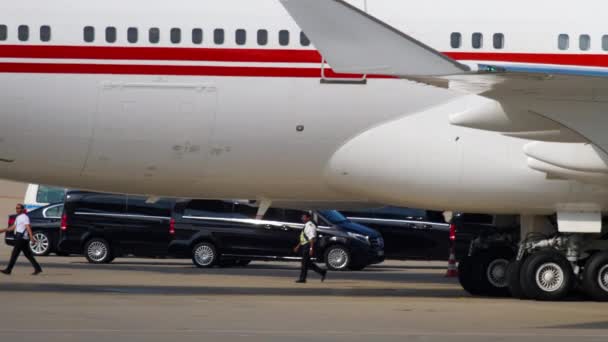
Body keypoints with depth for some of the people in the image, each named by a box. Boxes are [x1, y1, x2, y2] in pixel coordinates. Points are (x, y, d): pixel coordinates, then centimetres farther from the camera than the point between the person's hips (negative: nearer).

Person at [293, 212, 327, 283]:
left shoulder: (310, 226, -14)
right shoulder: (306, 226, 17)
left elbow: (312, 238, -21)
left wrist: (311, 248, -26)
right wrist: (298, 246, 25)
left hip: (308, 245, -10)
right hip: (304, 245, 10)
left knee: (305, 262, -5)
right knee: (307, 262, 13)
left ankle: (302, 278, 0)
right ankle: (322, 272, 19)